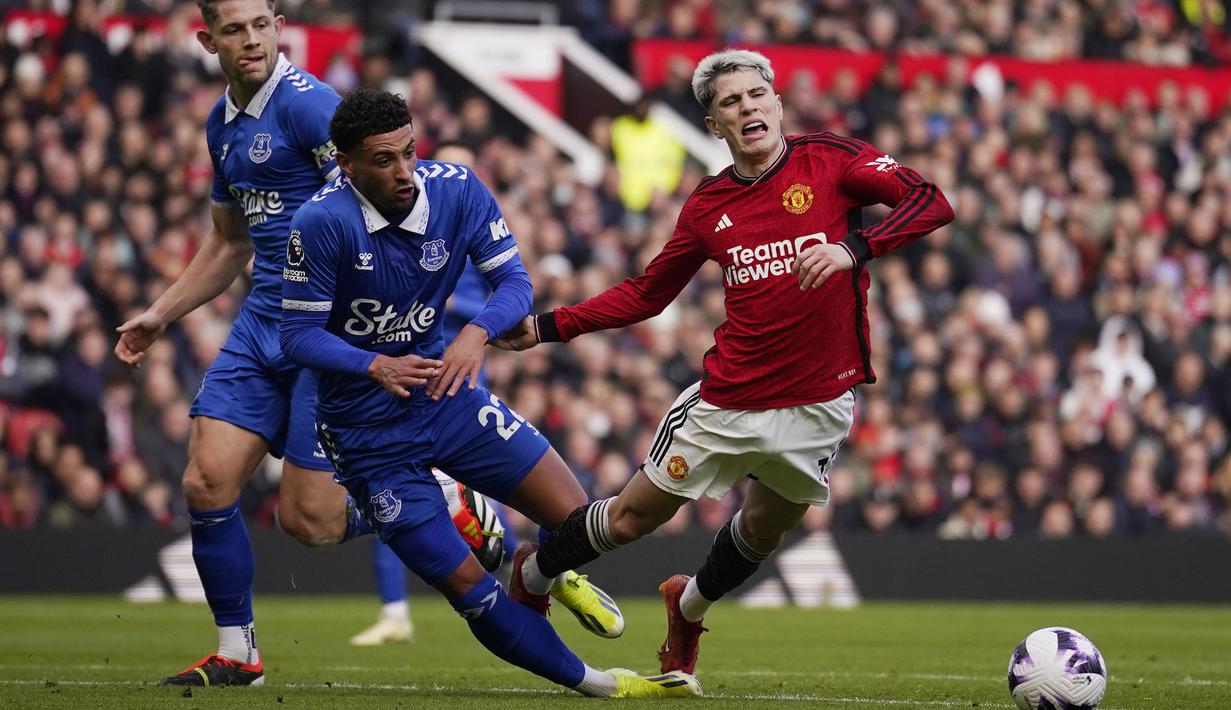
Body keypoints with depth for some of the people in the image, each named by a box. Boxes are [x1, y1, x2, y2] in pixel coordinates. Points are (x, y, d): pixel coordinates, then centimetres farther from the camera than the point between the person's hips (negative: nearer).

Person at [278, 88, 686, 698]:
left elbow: (514, 281, -9)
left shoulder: (456, 190, -11)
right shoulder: (321, 222, -23)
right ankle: (589, 682, 12)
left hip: (445, 391, 4)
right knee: (467, 587, -5)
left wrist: (477, 333, -29)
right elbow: (299, 334, -19)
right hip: (367, 433, -4)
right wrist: (375, 366, -35)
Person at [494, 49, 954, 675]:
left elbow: (931, 202, -17)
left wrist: (854, 247, -32)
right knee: (635, 514, 7)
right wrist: (547, 328, 8)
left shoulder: (831, 160, -6)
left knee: (764, 530, 19)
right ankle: (530, 577, 34)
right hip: (726, 403, 1)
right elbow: (646, 294, 13)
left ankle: (689, 606, 50)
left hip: (818, 405, -1)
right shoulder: (708, 204, 2)